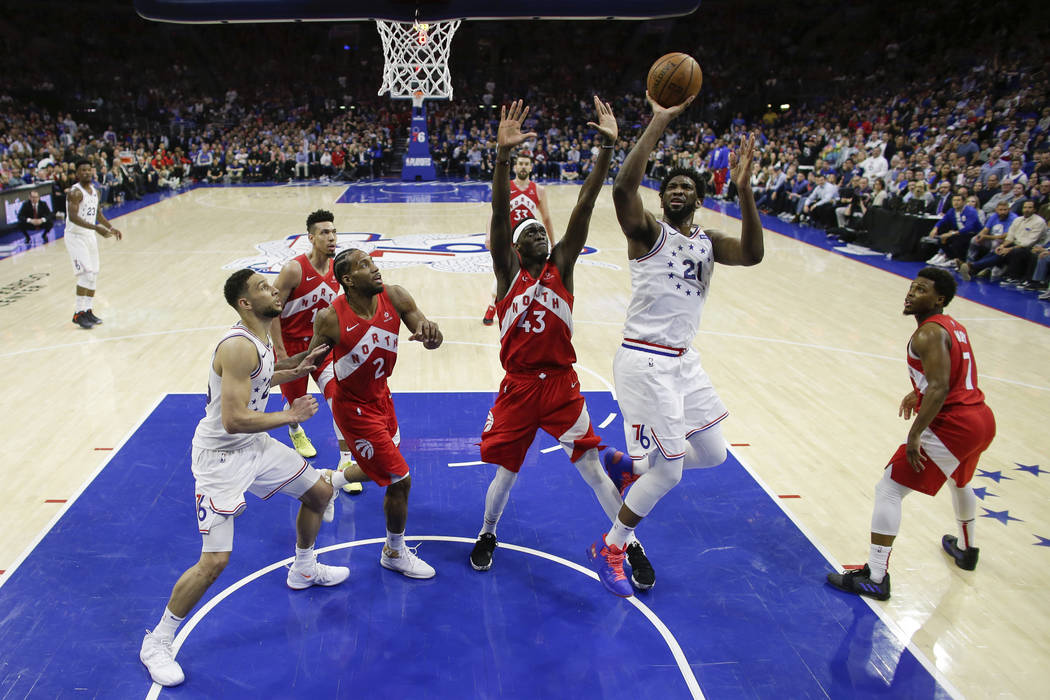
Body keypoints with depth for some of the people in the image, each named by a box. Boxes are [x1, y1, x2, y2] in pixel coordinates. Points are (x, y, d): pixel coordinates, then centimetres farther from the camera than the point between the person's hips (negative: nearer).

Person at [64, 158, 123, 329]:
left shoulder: (95, 191, 9)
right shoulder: (75, 192, -17)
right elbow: (73, 217, -29)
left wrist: (112, 228, 12)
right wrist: (96, 228, -37)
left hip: (90, 236, 8)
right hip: (75, 236, -8)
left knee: (93, 275, 10)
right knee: (86, 273, -16)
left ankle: (88, 311, 19)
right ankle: (78, 314, -10)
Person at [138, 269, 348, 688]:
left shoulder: (261, 340, 2)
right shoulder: (238, 346, -28)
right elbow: (234, 420, -33)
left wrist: (293, 373, 13)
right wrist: (291, 415, -24)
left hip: (255, 445, 9)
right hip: (221, 456, -9)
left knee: (320, 492, 19)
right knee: (215, 561, -11)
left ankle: (304, 570, 44)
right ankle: (156, 643, 12)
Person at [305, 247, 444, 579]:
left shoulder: (395, 297, -15)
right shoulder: (331, 319, -25)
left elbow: (433, 340, -17)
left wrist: (429, 330, -38)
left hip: (381, 397, 6)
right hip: (355, 408, -6)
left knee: (382, 468, 26)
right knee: (400, 480, -2)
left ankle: (331, 480, 59)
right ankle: (395, 554, 24)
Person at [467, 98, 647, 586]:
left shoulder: (562, 267, 2)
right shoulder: (507, 271, -1)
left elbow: (583, 208, -7)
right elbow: (500, 214, -15)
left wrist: (607, 149, -14)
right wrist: (503, 156, -28)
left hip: (562, 383, 1)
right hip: (518, 386, 0)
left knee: (591, 466, 4)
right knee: (505, 472, 9)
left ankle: (631, 545, 20)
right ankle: (487, 536, 37)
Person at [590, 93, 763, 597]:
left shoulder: (709, 243, 11)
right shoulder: (648, 231, -7)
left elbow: (753, 254, -11)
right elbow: (623, 187, -29)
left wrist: (743, 190, -22)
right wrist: (659, 122, -27)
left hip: (685, 359, 8)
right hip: (644, 361, -8)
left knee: (713, 454, 15)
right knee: (668, 472, -5)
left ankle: (625, 466, 35)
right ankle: (608, 549, 17)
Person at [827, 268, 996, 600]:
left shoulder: (928, 334, -15)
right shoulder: (954, 326, 14)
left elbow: (939, 388, -25)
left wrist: (914, 435, -24)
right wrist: (918, 393, 31)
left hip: (953, 426, -10)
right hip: (982, 419, 10)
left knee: (888, 490, -7)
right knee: (960, 479, 37)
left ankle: (875, 578, -8)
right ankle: (967, 549, 59)